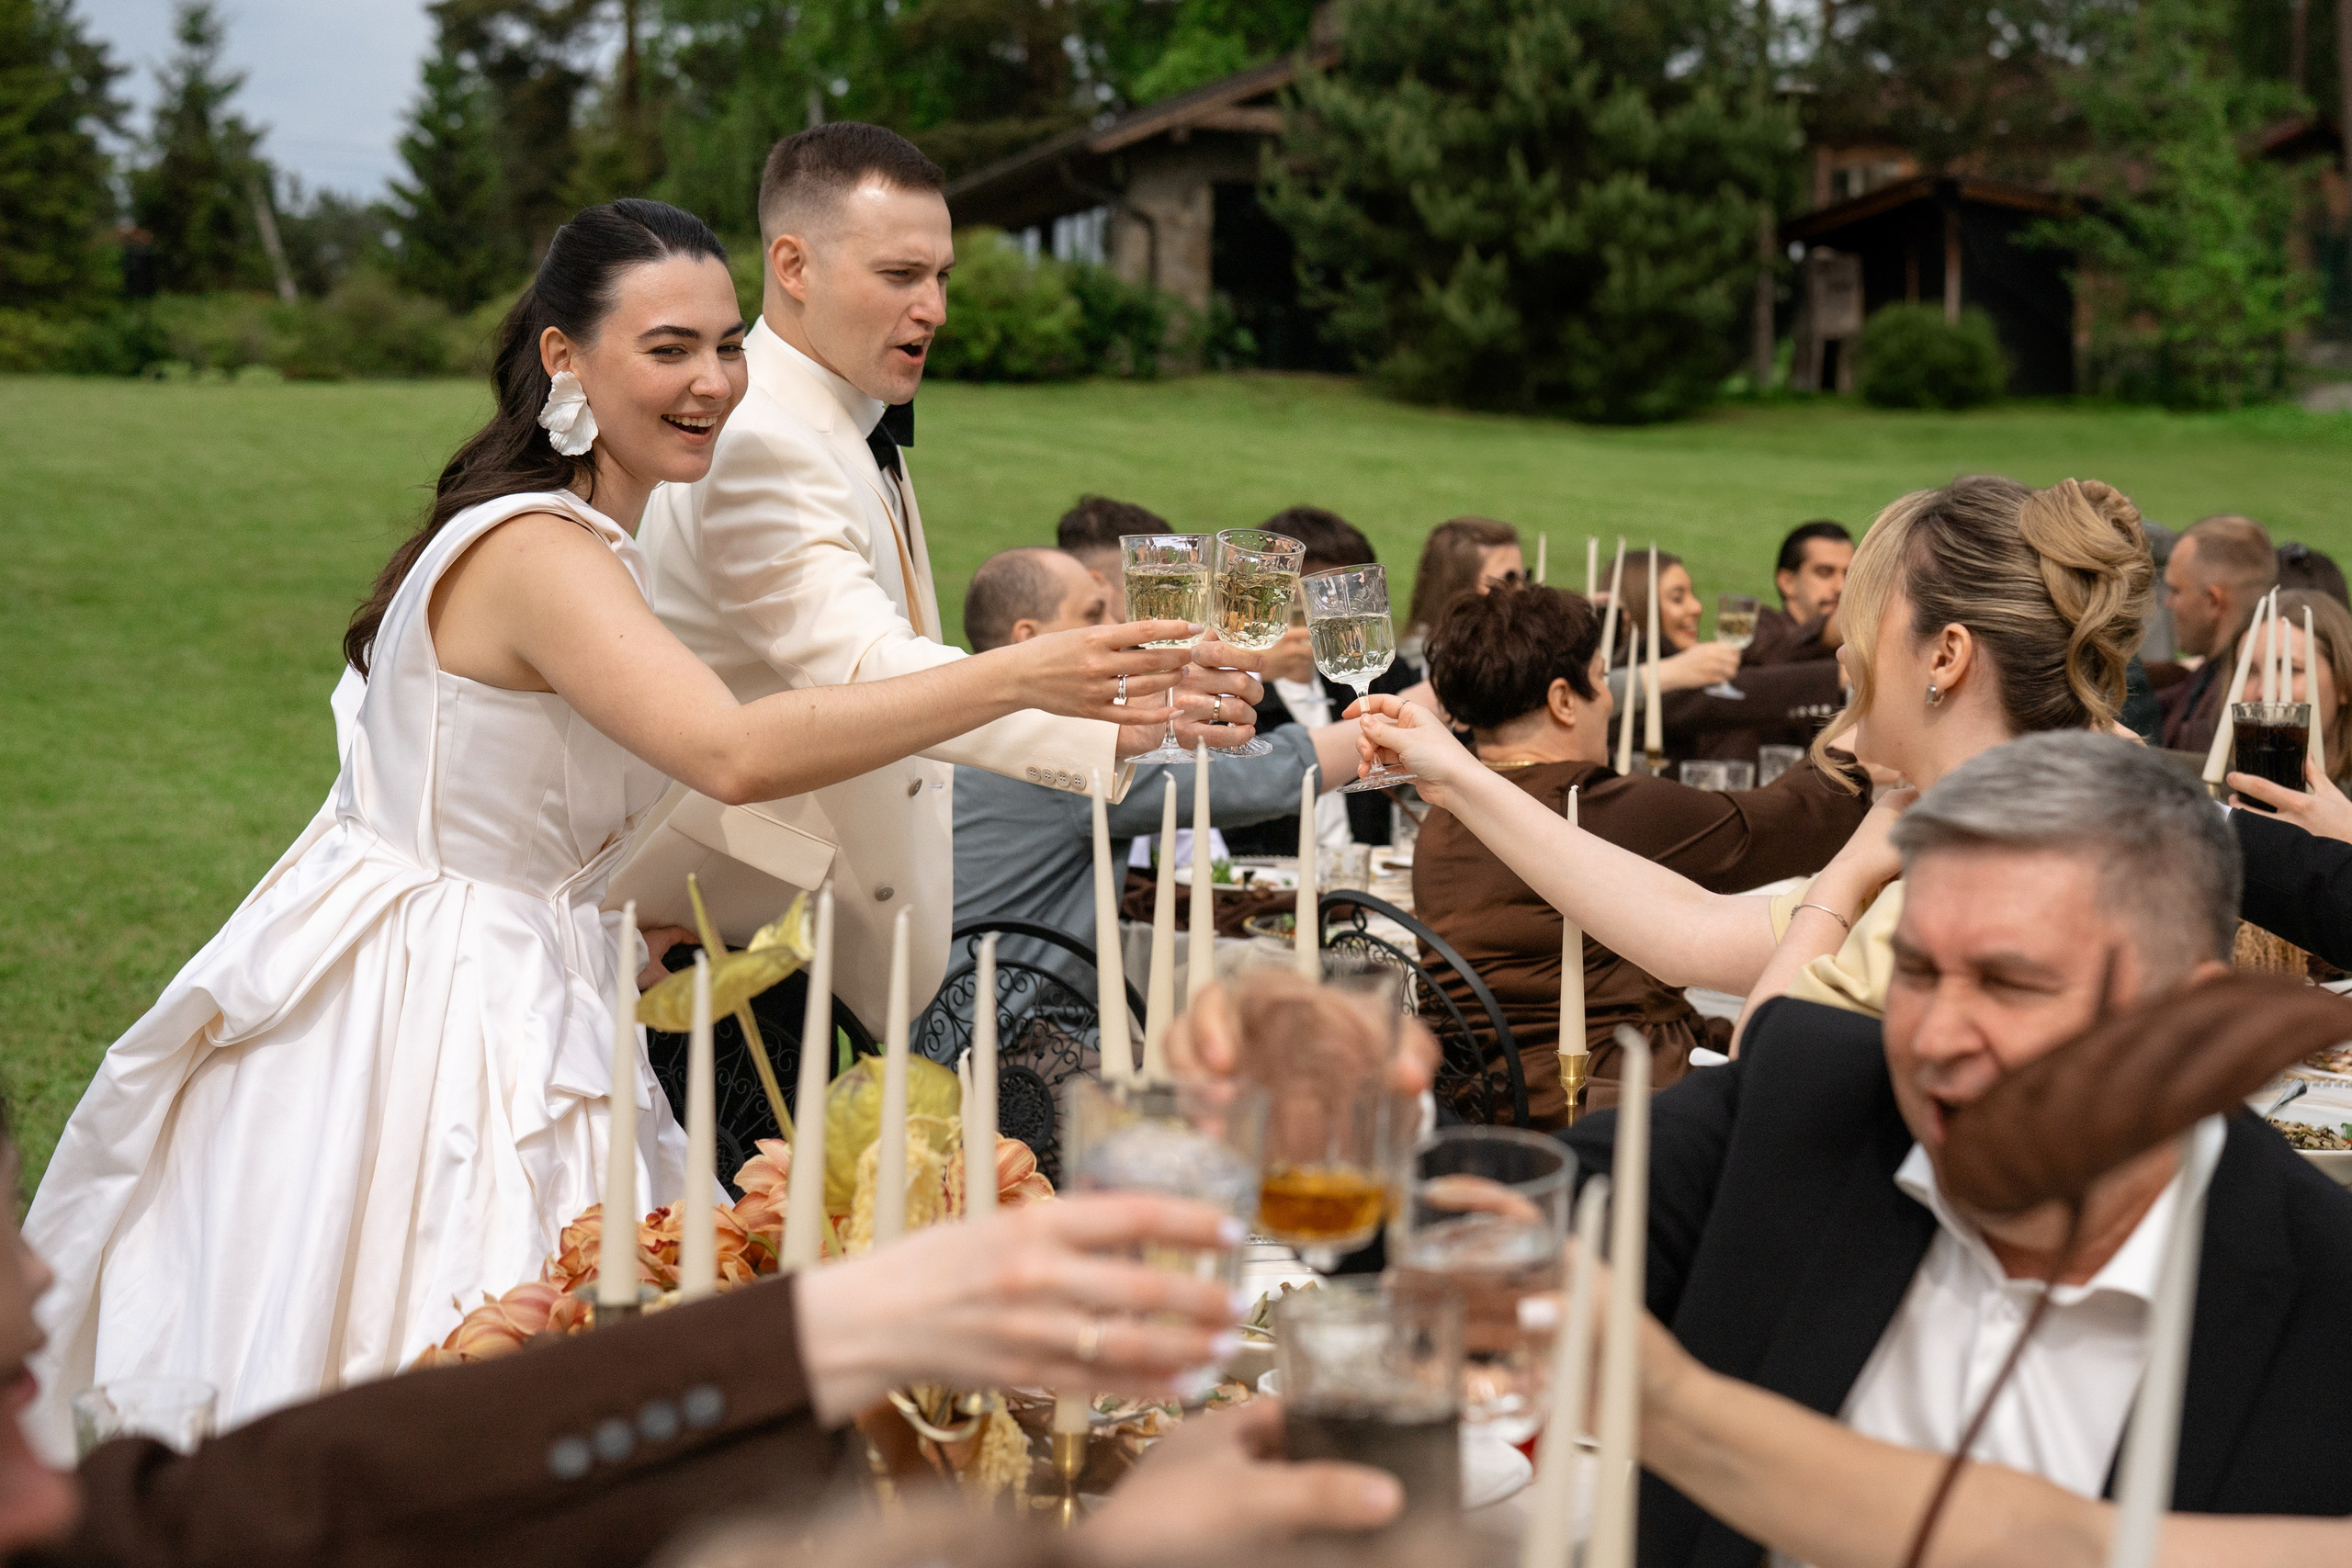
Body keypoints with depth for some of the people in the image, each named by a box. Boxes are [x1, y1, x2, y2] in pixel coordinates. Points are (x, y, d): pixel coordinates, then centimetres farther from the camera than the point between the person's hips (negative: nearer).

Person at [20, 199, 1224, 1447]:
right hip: (416, 1023, -9)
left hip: (503, 1002, 9)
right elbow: (736, 754, -38)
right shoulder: (536, 551, -23)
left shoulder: (581, 532, 10)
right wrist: (1020, 678, -41)